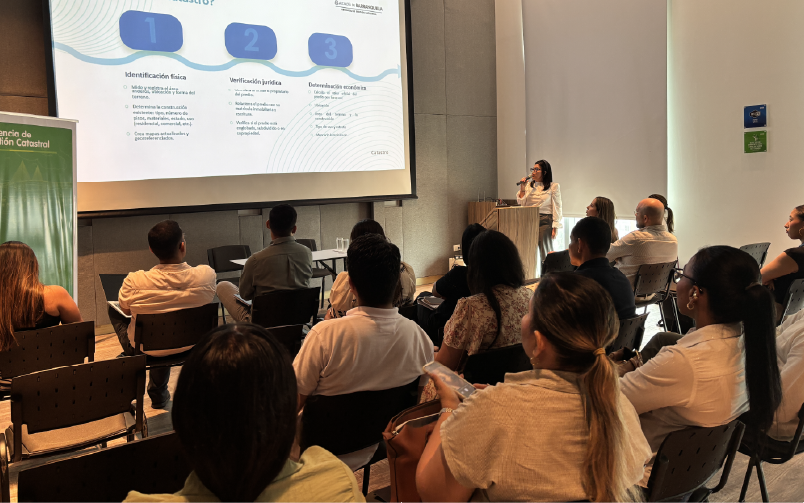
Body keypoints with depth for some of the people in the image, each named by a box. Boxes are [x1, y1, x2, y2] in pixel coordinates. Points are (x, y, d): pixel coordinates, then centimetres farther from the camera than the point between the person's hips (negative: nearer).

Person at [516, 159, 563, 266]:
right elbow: (522, 204, 9)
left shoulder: (554, 186, 0)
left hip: (545, 221, -4)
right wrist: (522, 189, -1)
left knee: (546, 253, 0)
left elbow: (556, 207, -3)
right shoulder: (529, 186, 12)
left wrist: (555, 227, -8)